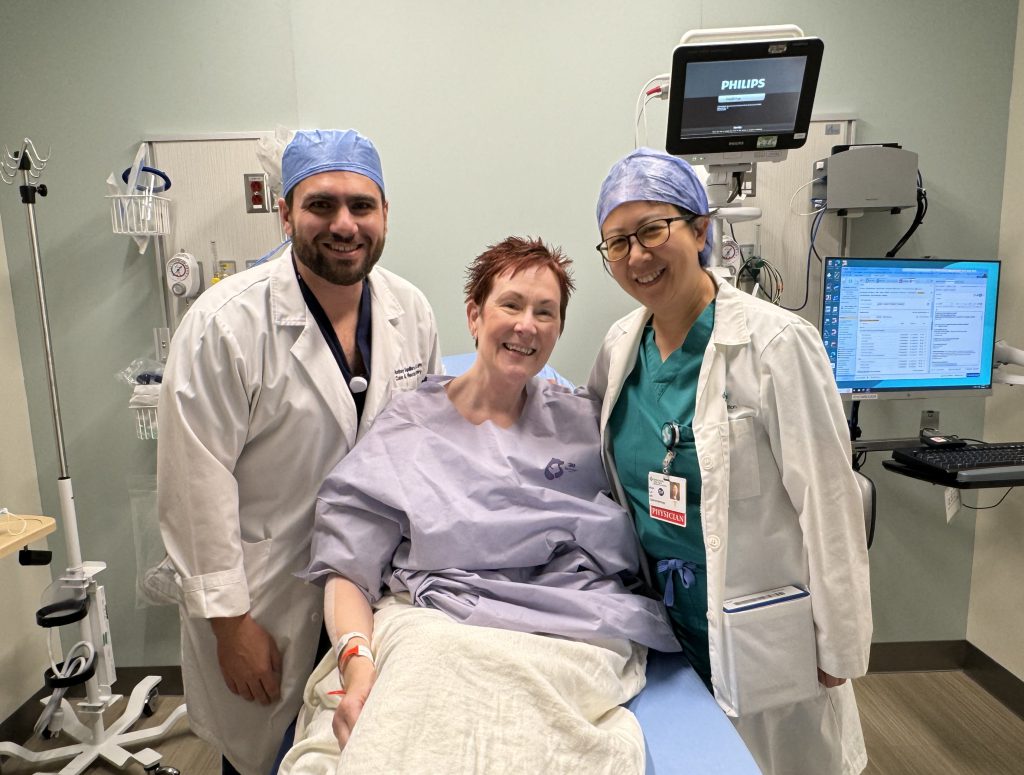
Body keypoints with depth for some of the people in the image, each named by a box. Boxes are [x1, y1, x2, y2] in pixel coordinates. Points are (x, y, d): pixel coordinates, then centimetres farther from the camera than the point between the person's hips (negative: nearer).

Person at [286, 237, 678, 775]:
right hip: (437, 624, 0)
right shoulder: (405, 432, 9)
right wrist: (358, 660, -15)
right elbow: (348, 573, 3)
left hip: (574, 635, 1)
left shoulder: (585, 423, 16)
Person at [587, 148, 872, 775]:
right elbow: (595, 458, 11)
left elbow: (827, 503, -16)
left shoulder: (776, 344, -18)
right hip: (661, 618, 5)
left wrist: (839, 647, -11)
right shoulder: (620, 346, -1)